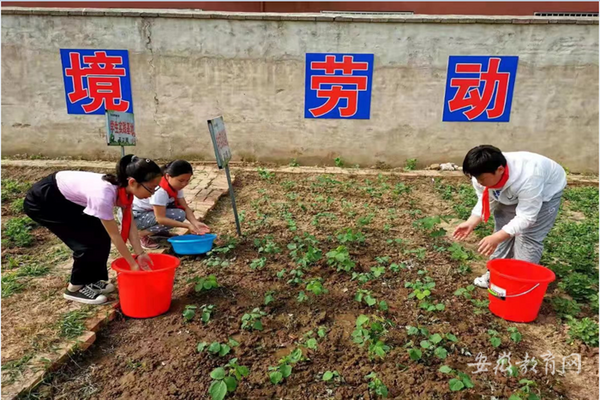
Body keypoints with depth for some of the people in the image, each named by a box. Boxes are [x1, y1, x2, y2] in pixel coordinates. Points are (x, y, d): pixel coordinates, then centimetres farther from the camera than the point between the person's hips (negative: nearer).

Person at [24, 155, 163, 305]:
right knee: (91, 240, -11)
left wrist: (140, 253, -15)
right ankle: (76, 287, 8)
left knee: (101, 234, 1)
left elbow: (130, 224, -8)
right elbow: (114, 235, -27)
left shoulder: (124, 189, -14)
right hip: (42, 202, -8)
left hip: (67, 200, 8)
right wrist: (133, 263, -19)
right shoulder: (103, 194, -37)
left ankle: (94, 280, 19)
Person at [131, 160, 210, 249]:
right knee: (178, 215, -25)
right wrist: (187, 225, -35)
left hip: (149, 212, 9)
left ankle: (157, 230, 8)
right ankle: (142, 233, -13)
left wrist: (195, 223, -25)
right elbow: (160, 219, -32)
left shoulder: (175, 186, -6)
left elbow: (185, 208, -7)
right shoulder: (160, 191, -31)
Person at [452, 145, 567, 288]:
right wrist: (471, 223, -27)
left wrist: (496, 238, -49)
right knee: (502, 227, 2)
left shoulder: (527, 178, -45)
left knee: (528, 236, -14)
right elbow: (485, 201, -13)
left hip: (546, 191, -5)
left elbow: (526, 217, -40)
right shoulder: (482, 175, -27)